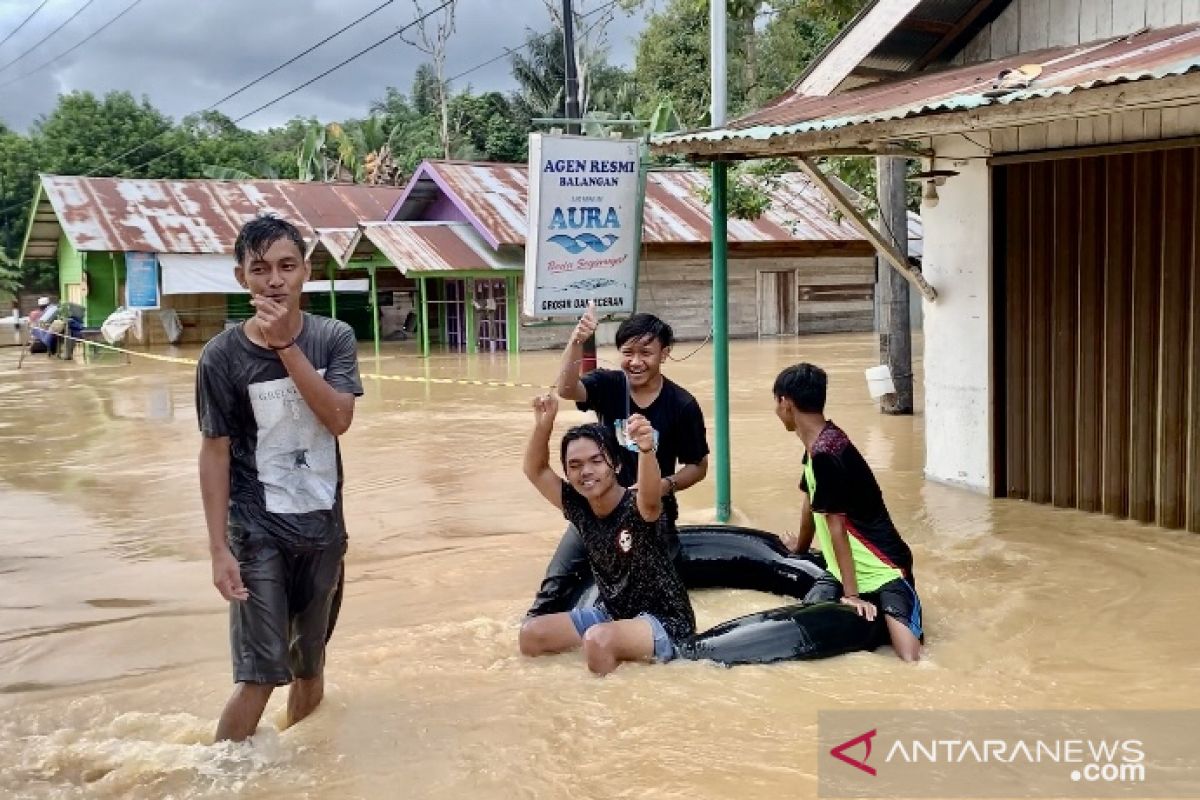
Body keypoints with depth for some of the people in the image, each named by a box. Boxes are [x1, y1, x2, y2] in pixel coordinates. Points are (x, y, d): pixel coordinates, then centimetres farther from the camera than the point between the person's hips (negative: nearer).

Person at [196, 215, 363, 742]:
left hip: (322, 526, 3)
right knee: (261, 673, -9)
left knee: (310, 663, 15)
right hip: (257, 533, -3)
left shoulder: (334, 338, -3)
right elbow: (215, 452, -7)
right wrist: (219, 548, -11)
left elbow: (339, 418, -16)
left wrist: (286, 345, -23)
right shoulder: (222, 355, -10)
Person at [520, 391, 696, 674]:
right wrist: (544, 424, -20)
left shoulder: (639, 507, -23)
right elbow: (535, 471, 0)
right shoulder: (578, 506, -3)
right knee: (531, 634, -3)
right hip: (612, 614, 8)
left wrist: (646, 449, -68)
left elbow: (651, 499, -47)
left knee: (598, 639, -34)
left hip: (664, 622, -7)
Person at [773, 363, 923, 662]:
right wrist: (799, 548, 37)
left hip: (882, 570, -10)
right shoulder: (819, 443, 6)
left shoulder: (824, 453, -24)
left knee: (910, 660, -28)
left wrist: (850, 593, -16)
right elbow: (810, 501, 22)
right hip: (845, 568, 10)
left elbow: (836, 527, -21)